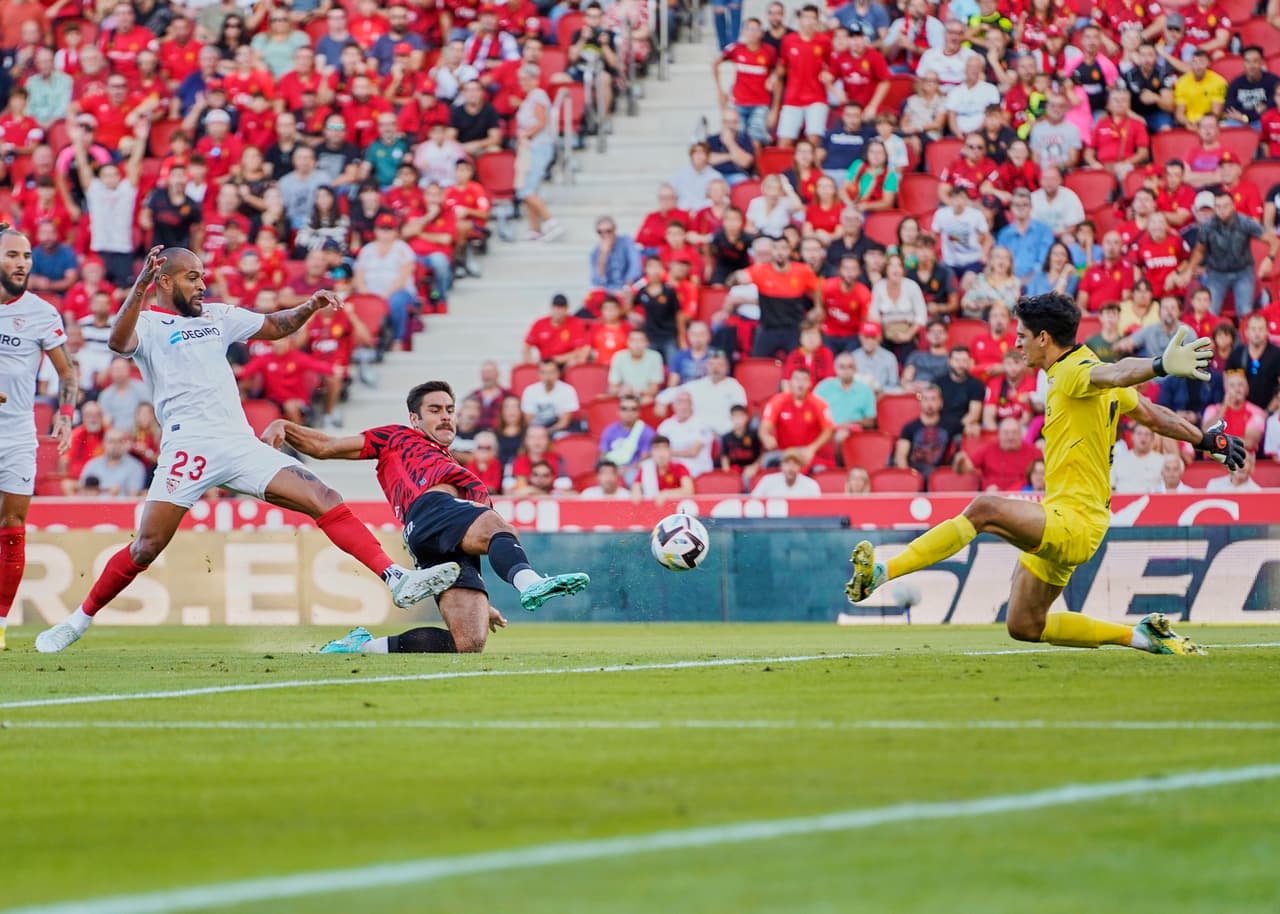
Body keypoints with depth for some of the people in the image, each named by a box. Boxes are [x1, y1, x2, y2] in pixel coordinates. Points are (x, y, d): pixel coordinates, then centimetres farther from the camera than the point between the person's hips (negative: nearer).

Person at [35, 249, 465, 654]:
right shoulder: (147, 324, 1)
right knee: (146, 549, -11)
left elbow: (275, 326, 29)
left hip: (240, 445, 5)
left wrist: (309, 308, 9)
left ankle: (397, 579, -13)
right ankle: (79, 621, 7)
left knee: (324, 500, -8)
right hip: (188, 449, -5)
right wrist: (140, 287, -38)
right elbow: (119, 342, -23)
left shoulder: (216, 316, 20)